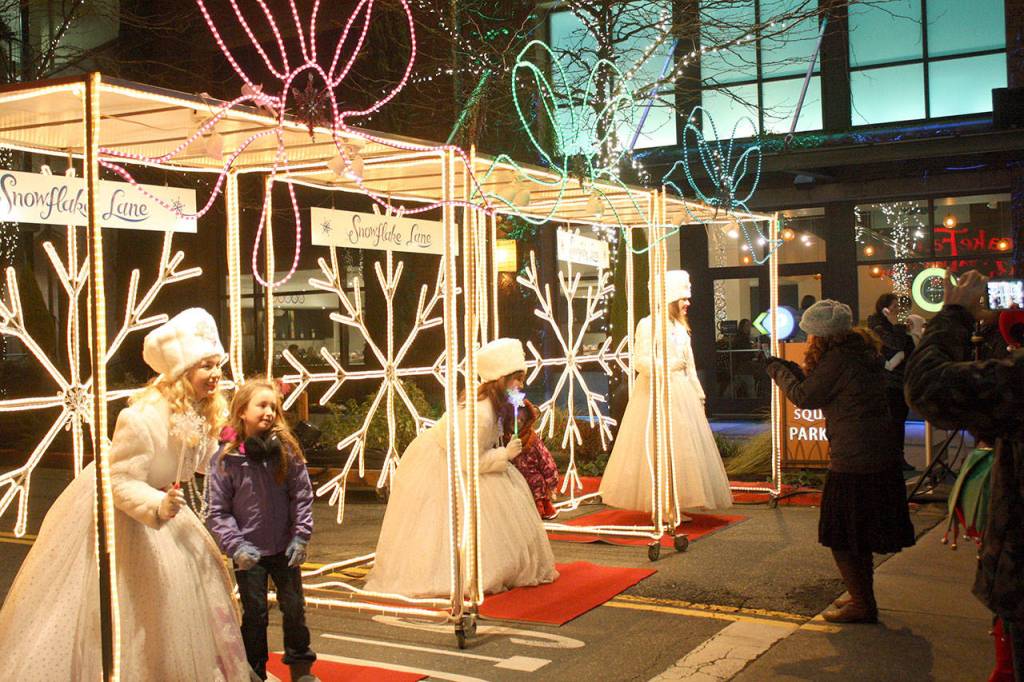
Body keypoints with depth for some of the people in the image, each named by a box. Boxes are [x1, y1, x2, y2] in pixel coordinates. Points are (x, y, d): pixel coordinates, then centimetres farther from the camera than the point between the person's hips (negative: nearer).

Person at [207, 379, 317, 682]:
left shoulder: (285, 449, -7)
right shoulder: (225, 458, -11)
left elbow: (302, 496, -1)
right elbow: (218, 511, -7)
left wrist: (300, 537, -7)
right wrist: (236, 546, -16)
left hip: (284, 547, 2)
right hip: (249, 552, -2)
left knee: (294, 607, 11)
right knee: (255, 613, 6)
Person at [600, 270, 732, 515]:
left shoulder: (680, 326, 18)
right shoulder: (648, 324, -6)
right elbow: (641, 361, -14)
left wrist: (698, 393, 18)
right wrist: (670, 365, -18)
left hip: (682, 394, 8)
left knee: (683, 447, 7)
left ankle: (673, 506, 12)